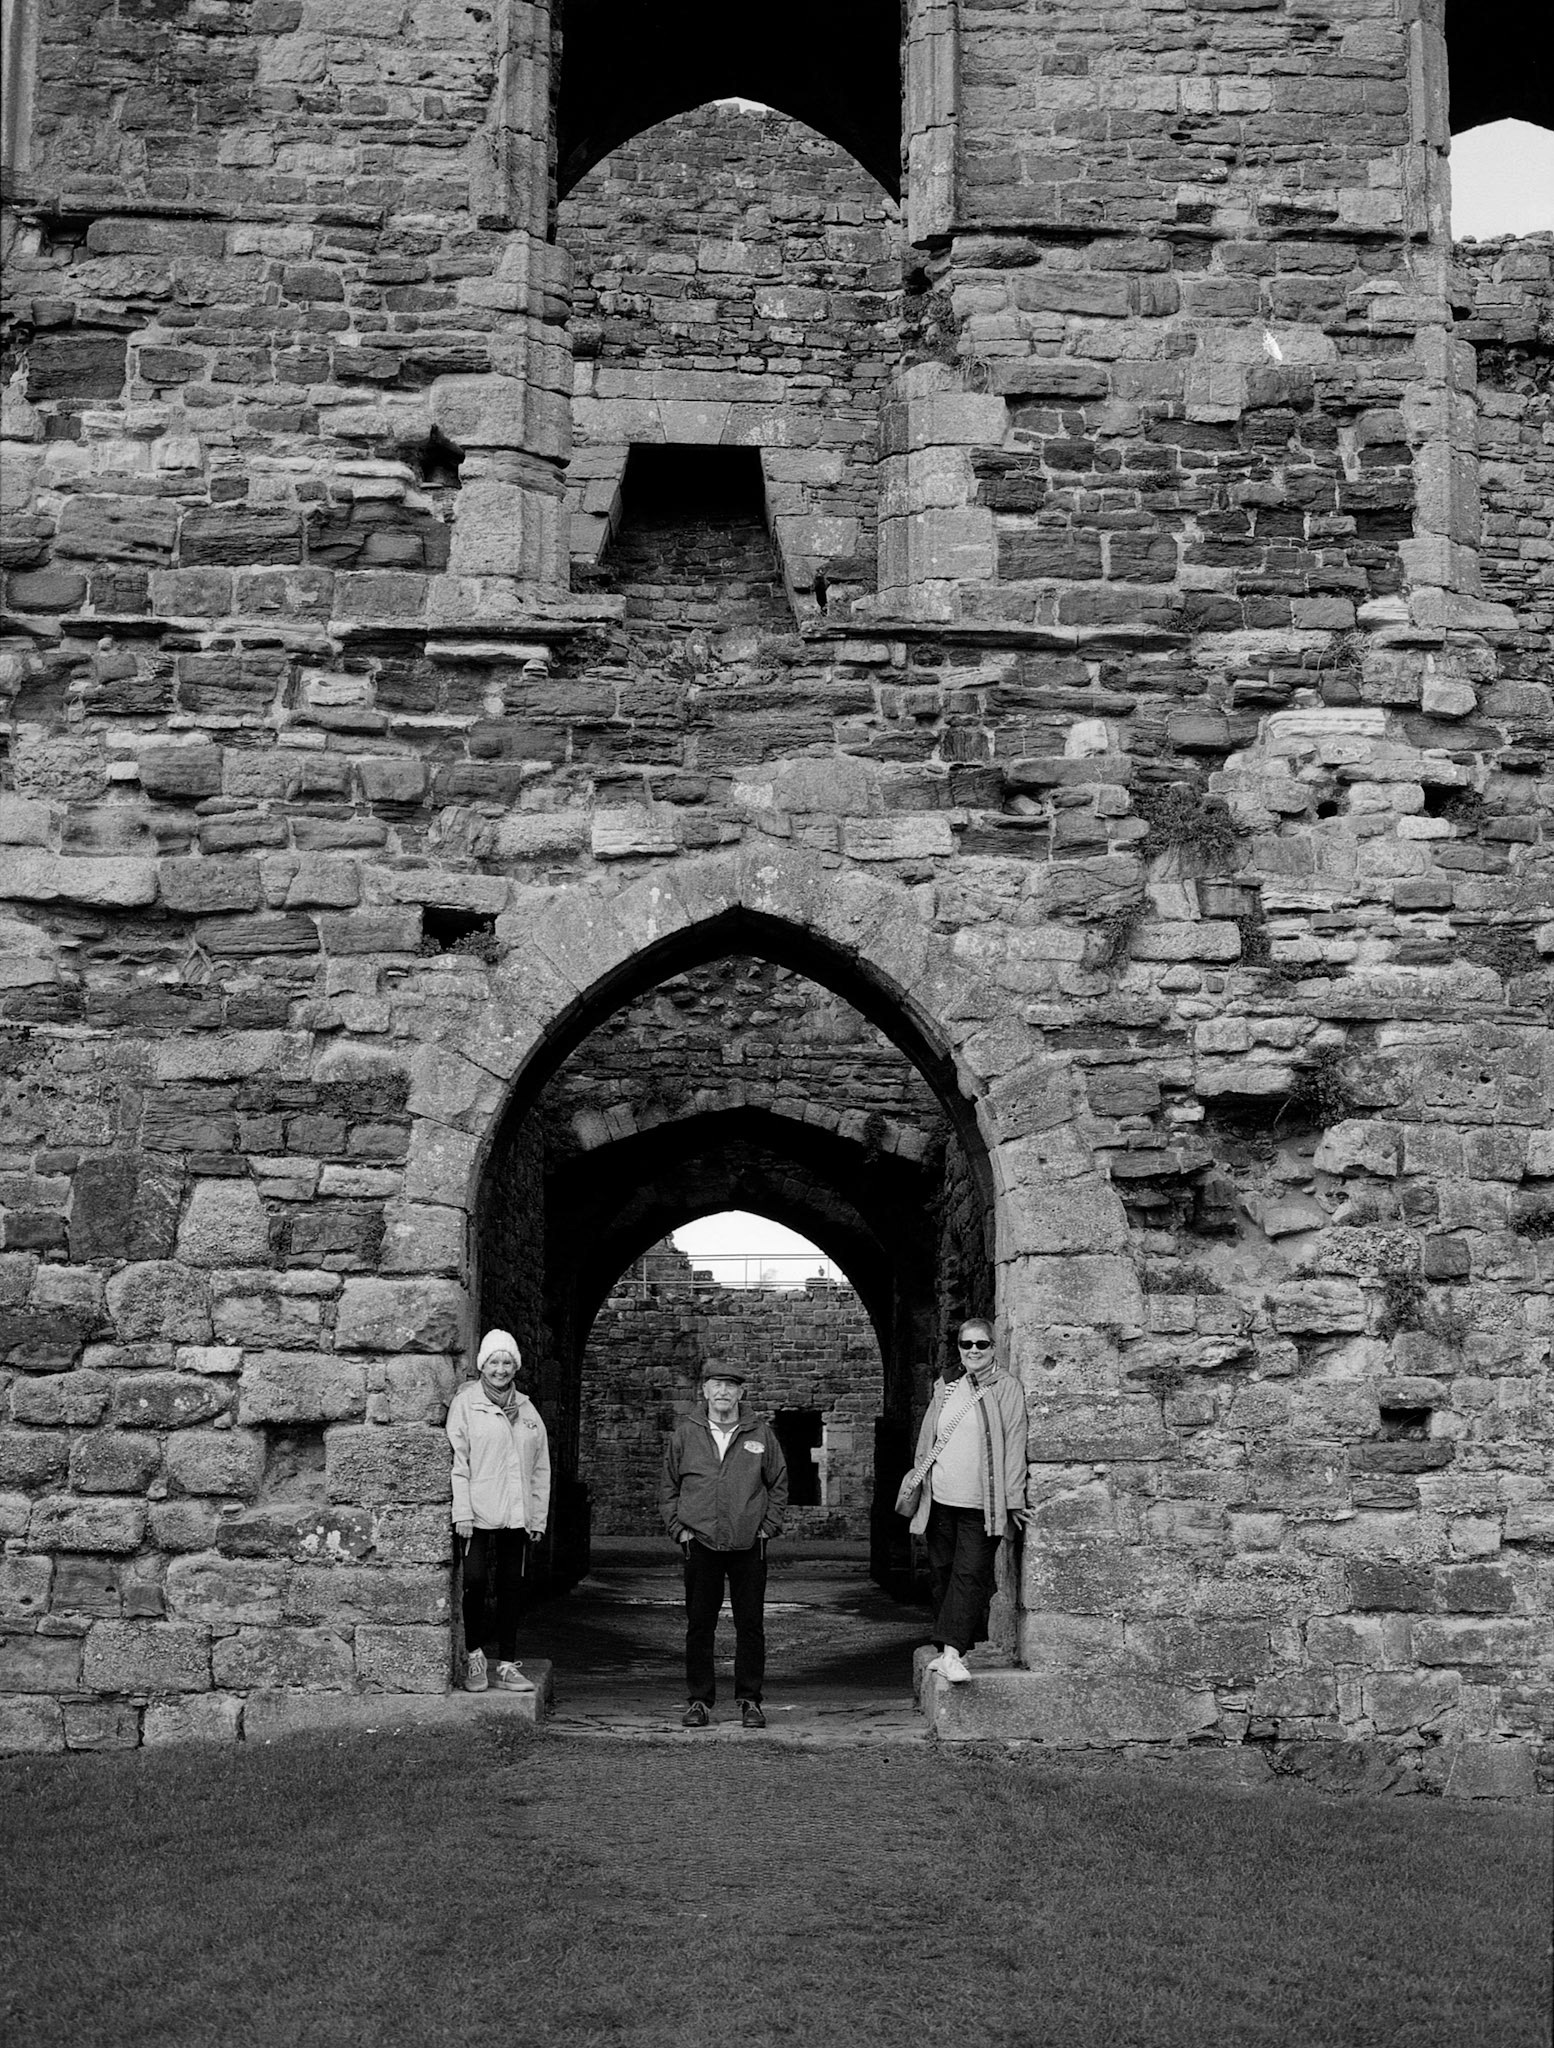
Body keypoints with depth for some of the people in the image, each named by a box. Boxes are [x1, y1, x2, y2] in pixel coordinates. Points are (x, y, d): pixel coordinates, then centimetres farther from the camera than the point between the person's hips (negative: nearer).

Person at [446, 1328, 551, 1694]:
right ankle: (474, 1656, 5)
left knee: (510, 1588, 6)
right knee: (475, 1581, -13)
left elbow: (540, 1468, 16)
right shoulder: (465, 1404, 0)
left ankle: (507, 1665, 12)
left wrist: (538, 1516, 10)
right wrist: (462, 1513, -12)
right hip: (477, 1513, -4)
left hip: (517, 1516, 4)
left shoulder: (527, 1410, 14)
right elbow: (456, 1461, -6)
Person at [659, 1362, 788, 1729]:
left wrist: (768, 1527, 2)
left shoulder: (761, 1434, 4)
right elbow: (668, 1487, 10)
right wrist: (678, 1529, 1)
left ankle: (749, 1700, 12)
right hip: (700, 1545, 0)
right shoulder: (685, 1433, 4)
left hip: (749, 1546, 0)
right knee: (699, 1626, 3)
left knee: (751, 1626, 3)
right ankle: (700, 1701, 12)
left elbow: (779, 1485, 11)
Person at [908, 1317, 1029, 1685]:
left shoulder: (1006, 1389, -1)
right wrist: (918, 1477, 14)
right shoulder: (945, 1385, 11)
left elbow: (1014, 1444, -3)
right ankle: (947, 1650, 18)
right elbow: (928, 1436, 19)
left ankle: (953, 1651, -15)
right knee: (941, 1573, 9)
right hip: (940, 1499, 5)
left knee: (970, 1575, -10)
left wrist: (1013, 1498, -6)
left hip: (981, 1503, -5)